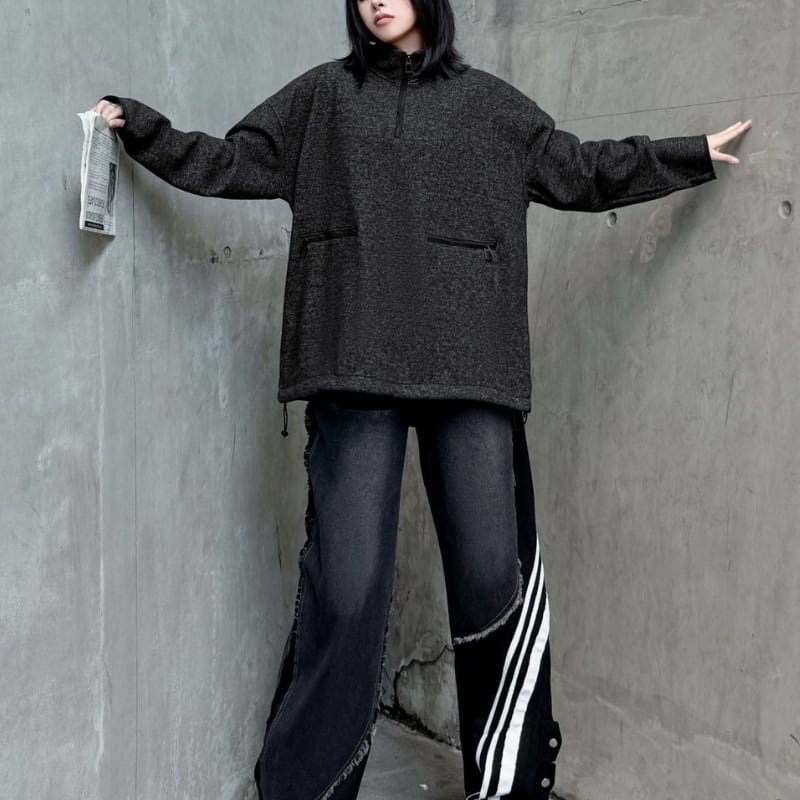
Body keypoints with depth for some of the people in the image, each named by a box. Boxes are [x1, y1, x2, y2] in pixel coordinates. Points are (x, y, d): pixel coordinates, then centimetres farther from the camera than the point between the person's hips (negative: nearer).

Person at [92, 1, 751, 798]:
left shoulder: (487, 101, 18)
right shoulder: (322, 95, 17)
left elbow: (584, 171, 24)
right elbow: (229, 162, 18)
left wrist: (694, 153, 27)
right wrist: (139, 127, 9)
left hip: (468, 368, 1)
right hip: (355, 368, 0)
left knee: (495, 576, -2)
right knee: (346, 585, -4)